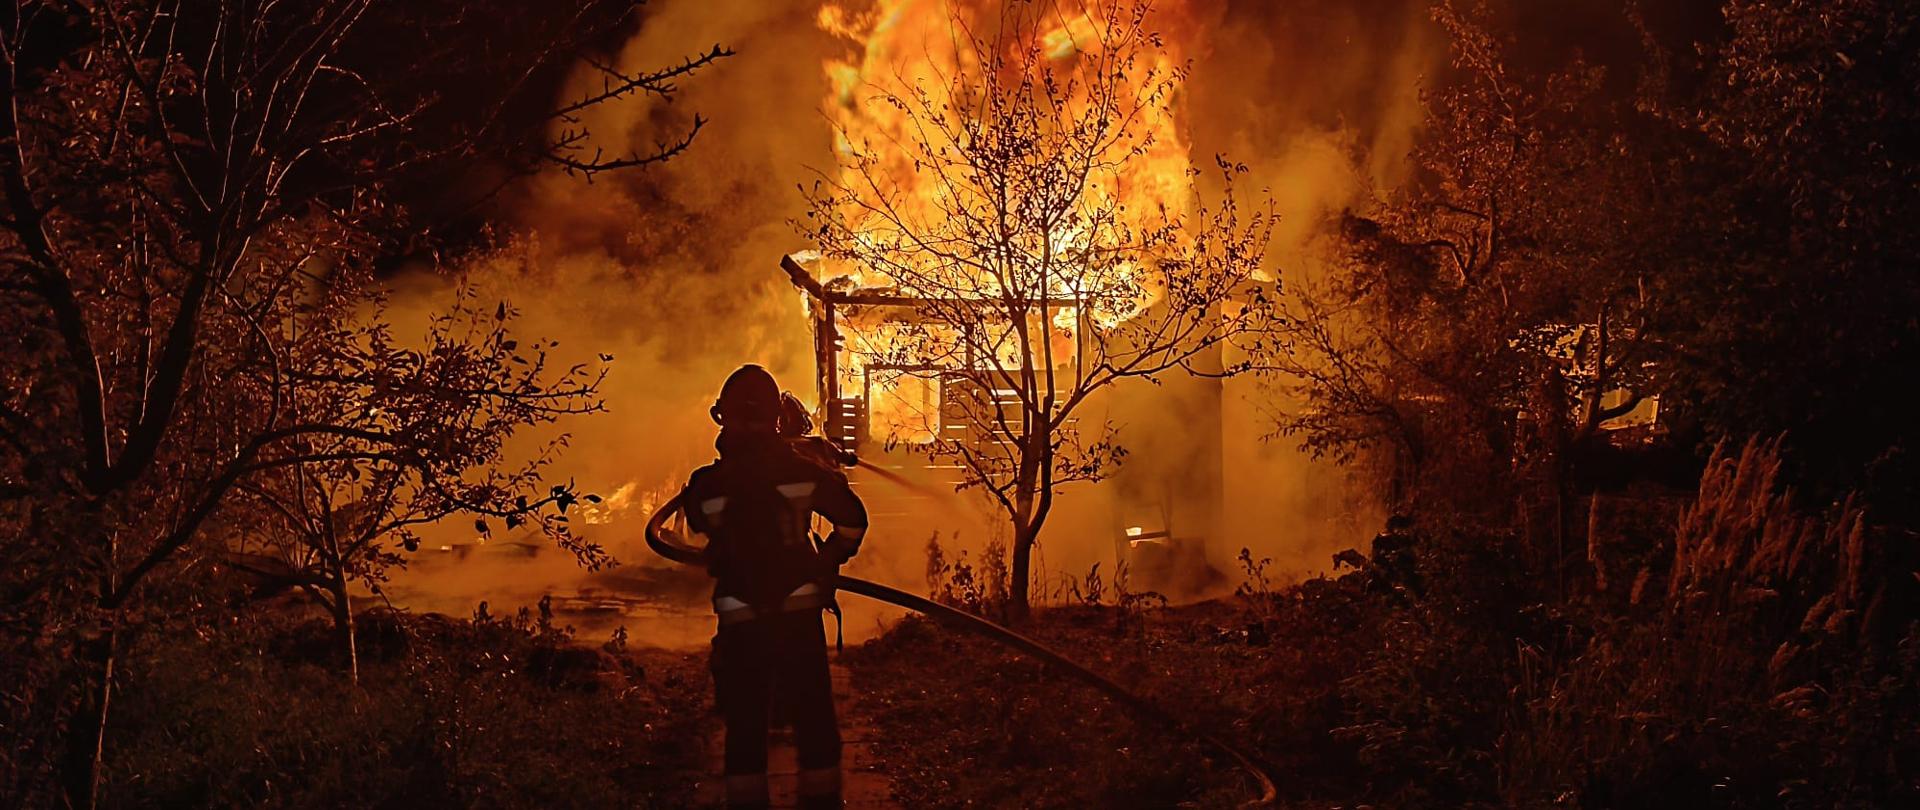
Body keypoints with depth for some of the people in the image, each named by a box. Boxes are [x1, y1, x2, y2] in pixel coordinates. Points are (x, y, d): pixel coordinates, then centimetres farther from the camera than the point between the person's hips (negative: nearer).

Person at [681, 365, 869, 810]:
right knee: (814, 719, 11)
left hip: (739, 622, 0)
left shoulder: (706, 484, -8)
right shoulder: (803, 468, -7)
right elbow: (852, 518, 3)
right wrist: (827, 562, 19)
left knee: (744, 725, 10)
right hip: (799, 612, 0)